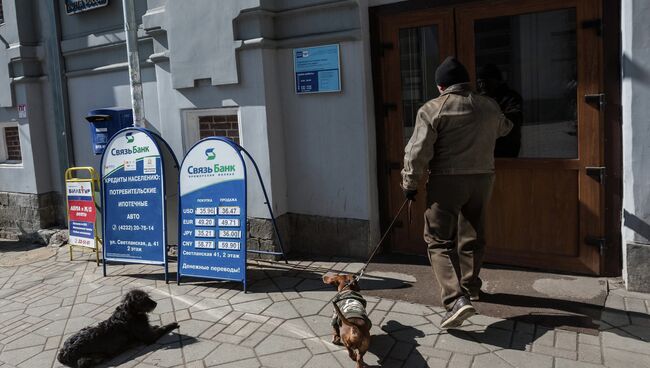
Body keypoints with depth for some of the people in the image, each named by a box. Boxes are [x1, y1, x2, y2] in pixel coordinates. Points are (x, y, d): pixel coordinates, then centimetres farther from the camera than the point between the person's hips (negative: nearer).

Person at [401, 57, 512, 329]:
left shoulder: (432, 109, -9)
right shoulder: (489, 106, 8)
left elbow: (418, 152, -13)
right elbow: (504, 128, 29)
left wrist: (410, 184, -3)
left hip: (447, 181, -5)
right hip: (482, 179, 6)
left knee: (439, 241, -1)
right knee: (472, 237, 20)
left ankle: (457, 299, -16)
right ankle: (470, 286, 36)